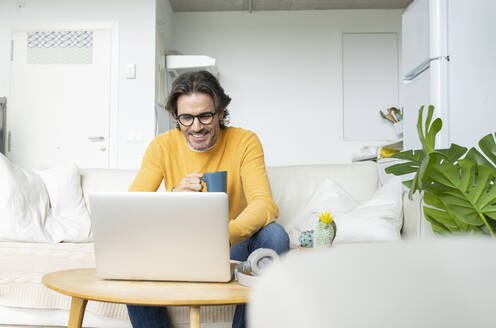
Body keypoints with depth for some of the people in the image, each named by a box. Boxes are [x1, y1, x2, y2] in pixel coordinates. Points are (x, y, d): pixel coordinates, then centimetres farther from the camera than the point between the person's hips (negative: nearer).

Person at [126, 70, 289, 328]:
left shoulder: (244, 141, -10)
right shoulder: (162, 146, -6)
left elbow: (265, 204, -23)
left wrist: (227, 234, -45)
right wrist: (174, 195, -33)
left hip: (233, 243, 0)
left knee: (275, 236, -29)